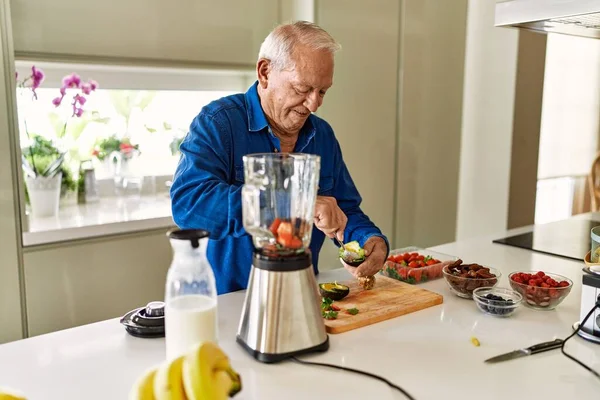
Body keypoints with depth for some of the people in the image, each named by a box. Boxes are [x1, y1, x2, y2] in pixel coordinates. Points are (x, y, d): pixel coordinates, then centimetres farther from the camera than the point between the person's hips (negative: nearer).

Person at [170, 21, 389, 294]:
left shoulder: (323, 135, 4)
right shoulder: (217, 122, -13)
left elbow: (347, 212, 11)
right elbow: (187, 202, -29)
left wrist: (372, 240, -12)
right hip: (225, 301, -3)